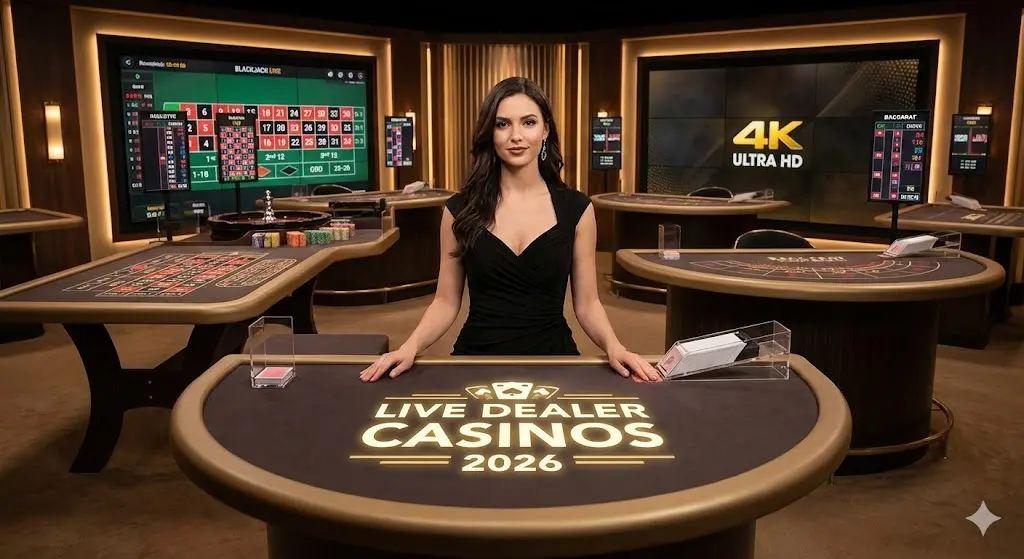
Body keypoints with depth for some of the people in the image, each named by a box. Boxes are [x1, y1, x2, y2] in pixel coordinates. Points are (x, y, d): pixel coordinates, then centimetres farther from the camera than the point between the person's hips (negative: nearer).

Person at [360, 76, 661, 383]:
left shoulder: (576, 208, 1)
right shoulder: (461, 209, 1)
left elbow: (586, 304, 4)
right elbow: (446, 303, 5)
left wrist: (614, 347, -15)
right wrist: (410, 346, -14)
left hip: (552, 356, 0)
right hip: (476, 357, 0)